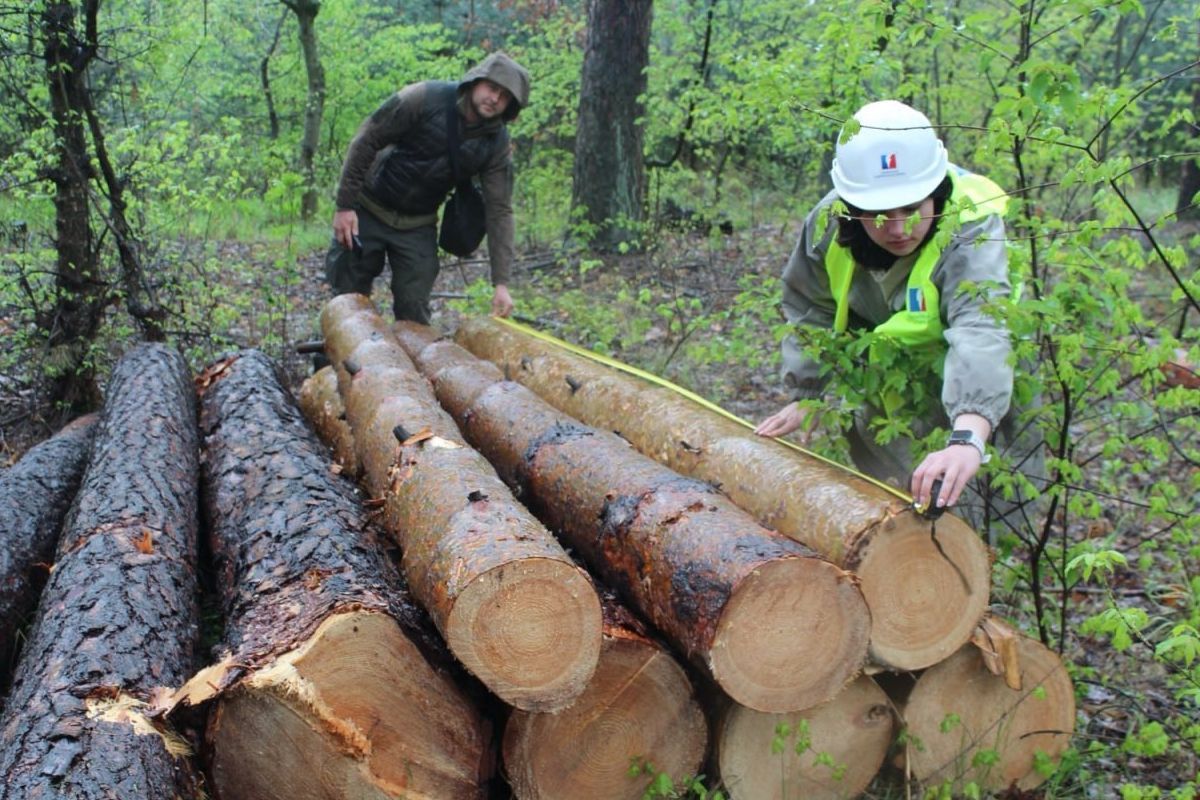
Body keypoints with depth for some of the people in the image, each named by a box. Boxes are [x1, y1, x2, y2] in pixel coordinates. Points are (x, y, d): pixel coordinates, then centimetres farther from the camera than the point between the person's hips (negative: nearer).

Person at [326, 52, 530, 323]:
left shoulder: (496, 143, -10)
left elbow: (499, 210, -11)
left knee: (414, 311, 1)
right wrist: (345, 205, -16)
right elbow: (366, 141, -14)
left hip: (418, 226, 2)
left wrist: (501, 283, -18)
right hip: (367, 213, -2)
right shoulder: (425, 98, -20)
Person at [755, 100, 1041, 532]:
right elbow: (809, 310, 0)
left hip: (982, 396, -4)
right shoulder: (828, 224, -19)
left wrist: (968, 438, -68)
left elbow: (981, 331, -53)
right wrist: (806, 394, -3)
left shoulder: (972, 226, -36)